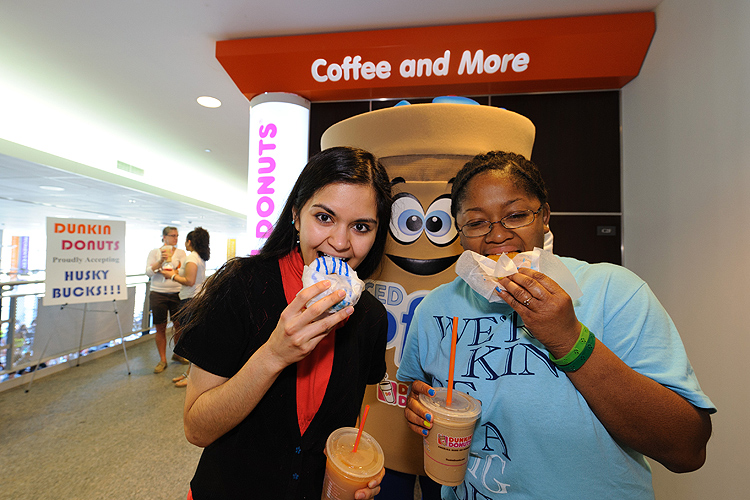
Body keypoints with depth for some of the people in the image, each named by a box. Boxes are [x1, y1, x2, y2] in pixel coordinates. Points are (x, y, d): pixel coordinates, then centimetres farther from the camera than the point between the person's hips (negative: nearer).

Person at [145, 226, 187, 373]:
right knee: (160, 328, 4)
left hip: (176, 293, 1)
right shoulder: (154, 252, 6)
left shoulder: (180, 252, 6)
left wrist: (170, 259, -12)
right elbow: (148, 272, -4)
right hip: (158, 294, 0)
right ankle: (162, 360, 16)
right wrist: (161, 261, -17)